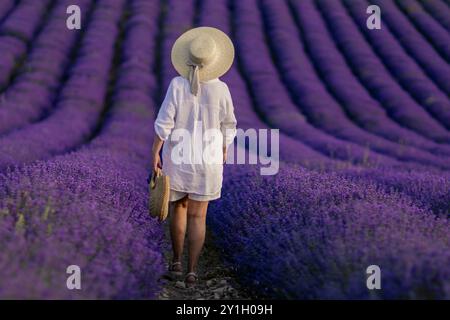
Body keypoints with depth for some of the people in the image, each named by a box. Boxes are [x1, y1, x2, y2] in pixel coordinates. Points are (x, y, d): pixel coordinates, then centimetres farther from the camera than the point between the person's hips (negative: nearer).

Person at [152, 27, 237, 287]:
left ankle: (177, 261, 27)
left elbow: (164, 122, -14)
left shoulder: (177, 85, -14)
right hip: (206, 160, 0)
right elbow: (228, 125, 0)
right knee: (198, 216, 8)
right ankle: (192, 271, 4)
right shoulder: (220, 89, -12)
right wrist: (224, 148, 18)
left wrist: (155, 154, -7)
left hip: (178, 158, 1)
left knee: (179, 207, 22)